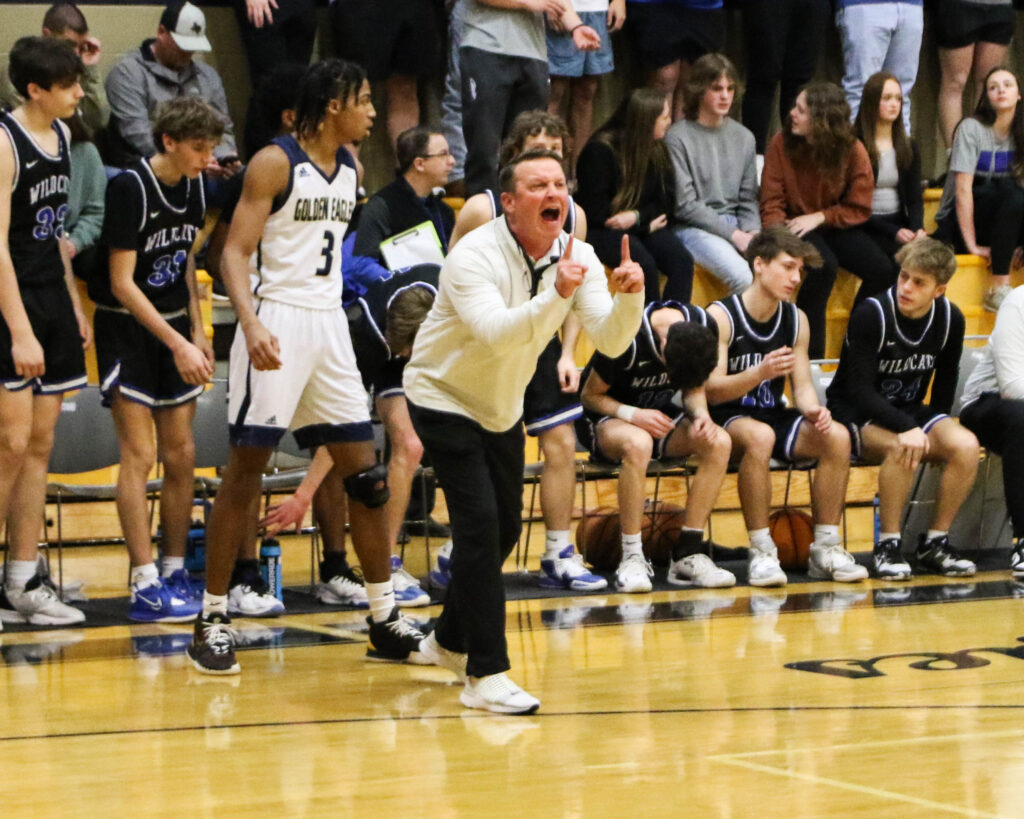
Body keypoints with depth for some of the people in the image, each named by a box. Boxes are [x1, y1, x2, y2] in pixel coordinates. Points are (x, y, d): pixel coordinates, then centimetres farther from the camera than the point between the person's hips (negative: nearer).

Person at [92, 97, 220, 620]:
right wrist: (176, 343, -21)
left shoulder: (193, 187, 3)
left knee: (181, 456, 6)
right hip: (126, 328, -7)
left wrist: (197, 333, 12)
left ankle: (174, 572, 15)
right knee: (139, 454, -10)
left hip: (174, 330, 7)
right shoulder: (130, 188, -18)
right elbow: (122, 283, -19)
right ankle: (144, 587, -9)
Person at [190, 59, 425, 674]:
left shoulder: (350, 170, 12)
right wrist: (251, 323, -28)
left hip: (329, 324, 7)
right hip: (277, 322, -7)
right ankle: (214, 618, 3)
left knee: (366, 472, 5)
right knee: (247, 467, -5)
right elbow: (236, 252, -14)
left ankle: (385, 620, 11)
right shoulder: (275, 163, -10)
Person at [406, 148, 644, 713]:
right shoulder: (473, 257, -28)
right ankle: (485, 676, -18)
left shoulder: (576, 257, -9)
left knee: (505, 527, 14)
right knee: (479, 522, -19)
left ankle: (450, 640, 37)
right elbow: (496, 333, -43)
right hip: (443, 397, -7)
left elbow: (610, 340, -18)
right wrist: (556, 295, -56)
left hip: (503, 406, 7)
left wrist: (628, 296, -37)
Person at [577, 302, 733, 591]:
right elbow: (590, 396, -14)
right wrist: (633, 415, -30)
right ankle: (631, 559, -30)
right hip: (607, 414, -5)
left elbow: (694, 389, 3)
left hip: (657, 412, 5)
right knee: (637, 443, -40)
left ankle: (687, 556, -19)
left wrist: (700, 415, -19)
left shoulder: (704, 328, -12)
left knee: (719, 442, -24)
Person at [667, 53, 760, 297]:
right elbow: (684, 205, -8)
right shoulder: (678, 138, -5)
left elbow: (748, 199, 15)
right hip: (692, 228, -5)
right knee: (742, 276, -31)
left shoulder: (743, 137, 14)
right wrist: (733, 235, -12)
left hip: (732, 221, 5)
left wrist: (752, 232, -6)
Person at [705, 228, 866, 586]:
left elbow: (802, 386, 6)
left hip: (772, 416, 6)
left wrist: (813, 410, -18)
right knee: (759, 436, -39)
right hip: (727, 419, -6)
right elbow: (712, 391, -18)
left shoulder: (796, 319, 7)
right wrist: (760, 373, -35)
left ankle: (826, 548, -13)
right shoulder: (721, 316, -11)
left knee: (837, 436, -21)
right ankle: (761, 552, -31)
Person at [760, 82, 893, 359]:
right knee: (823, 266, -34)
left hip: (838, 227, 2)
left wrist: (819, 217, -15)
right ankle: (810, 353, -23)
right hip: (796, 227, -2)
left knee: (883, 270, -22)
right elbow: (772, 204, -6)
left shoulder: (853, 151, -6)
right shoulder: (782, 144, -8)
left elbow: (859, 209, -1)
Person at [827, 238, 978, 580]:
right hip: (856, 414, -5)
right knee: (902, 448, -36)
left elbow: (945, 382, 12)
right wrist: (907, 429, -32)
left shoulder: (950, 319, -3)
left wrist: (937, 430, -2)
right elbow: (859, 390, -22)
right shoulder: (871, 315, -19)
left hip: (910, 411, 5)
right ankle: (888, 546, -21)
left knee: (966, 445, -23)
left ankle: (935, 543, -10)